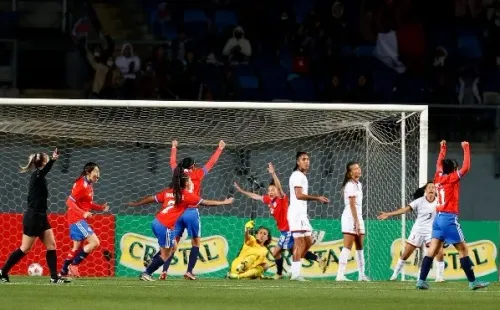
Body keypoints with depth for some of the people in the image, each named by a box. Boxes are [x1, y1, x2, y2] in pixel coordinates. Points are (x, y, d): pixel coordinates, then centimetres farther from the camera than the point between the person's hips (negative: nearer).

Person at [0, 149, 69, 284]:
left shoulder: (40, 177, 10)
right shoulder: (36, 175, -17)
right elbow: (43, 171, -41)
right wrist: (53, 160, -58)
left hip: (40, 217, 9)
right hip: (33, 217, -9)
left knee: (51, 245, 3)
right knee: (25, 249, -2)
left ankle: (54, 277, 3)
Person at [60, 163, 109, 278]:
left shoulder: (89, 185, 11)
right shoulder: (81, 185, -17)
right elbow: (70, 202, -22)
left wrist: (101, 207, 5)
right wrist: (83, 213, -30)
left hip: (80, 220, 10)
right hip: (76, 219, -10)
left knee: (77, 248, 17)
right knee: (95, 242, -15)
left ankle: (63, 271, 25)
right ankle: (73, 265, -7)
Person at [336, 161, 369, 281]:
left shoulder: (358, 184, 17)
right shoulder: (350, 185, -11)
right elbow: (352, 204, -15)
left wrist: (359, 222, 13)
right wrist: (356, 222, -19)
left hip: (358, 217, 9)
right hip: (350, 218, -9)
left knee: (360, 247, 11)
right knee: (347, 247, -13)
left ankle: (362, 274, 16)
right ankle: (340, 275, -16)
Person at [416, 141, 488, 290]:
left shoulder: (439, 177, 11)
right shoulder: (452, 178, -7)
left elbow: (439, 164, 29)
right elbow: (466, 167, -10)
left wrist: (443, 149, 39)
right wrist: (466, 149, -2)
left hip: (438, 218, 7)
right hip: (449, 219, -7)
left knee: (432, 251, 2)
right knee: (463, 249, -2)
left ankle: (421, 280, -4)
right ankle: (472, 281, -2)